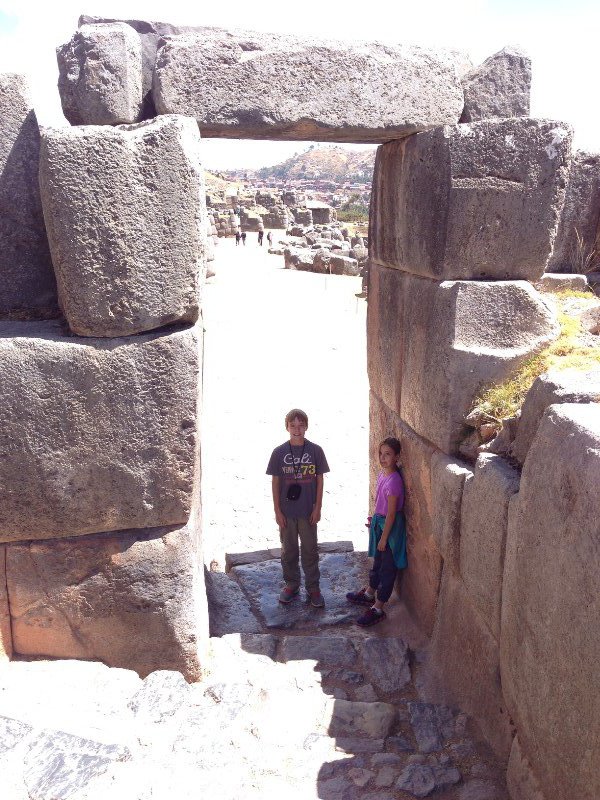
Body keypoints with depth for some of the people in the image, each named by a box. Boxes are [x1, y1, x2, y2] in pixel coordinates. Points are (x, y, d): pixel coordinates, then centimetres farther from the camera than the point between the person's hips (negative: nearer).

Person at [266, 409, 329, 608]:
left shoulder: (315, 450, -7)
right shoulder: (279, 452, -6)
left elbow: (320, 480, -1)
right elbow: (275, 482, -2)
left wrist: (317, 508, -4)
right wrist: (277, 510, -4)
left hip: (308, 511, 0)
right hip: (286, 511, 1)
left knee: (310, 550, 10)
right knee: (288, 550, 14)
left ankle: (313, 587, 25)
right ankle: (291, 585, 32)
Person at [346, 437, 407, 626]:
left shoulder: (394, 481, -27)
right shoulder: (383, 472, 0)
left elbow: (391, 513, -23)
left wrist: (384, 538, -17)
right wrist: (374, 518, 21)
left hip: (390, 525, -9)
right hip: (379, 520, 9)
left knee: (388, 567, 5)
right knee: (378, 560, 25)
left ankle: (377, 609, 16)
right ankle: (369, 594, 44)